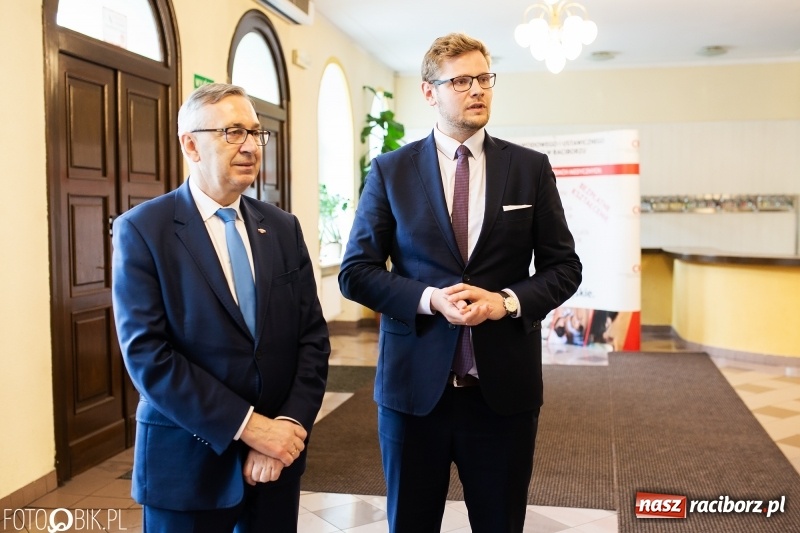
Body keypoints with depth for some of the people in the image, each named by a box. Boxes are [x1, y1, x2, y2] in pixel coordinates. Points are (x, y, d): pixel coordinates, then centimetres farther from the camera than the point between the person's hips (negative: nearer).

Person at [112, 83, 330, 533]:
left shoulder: (283, 228, 5)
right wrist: (247, 425, -18)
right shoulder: (142, 230, -8)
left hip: (277, 452, 4)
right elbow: (146, 352, -15)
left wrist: (290, 424, -12)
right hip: (188, 460, -3)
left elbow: (313, 336, 2)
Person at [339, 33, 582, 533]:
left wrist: (507, 301, -13)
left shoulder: (531, 168, 3)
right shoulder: (391, 170, 1)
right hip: (415, 384, 0)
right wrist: (429, 299, -16)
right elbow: (356, 270, -1)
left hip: (504, 385, 1)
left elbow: (564, 266, 5)